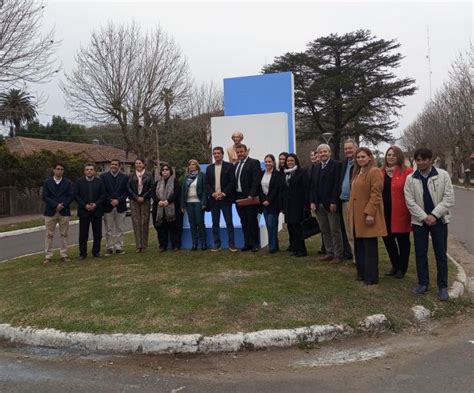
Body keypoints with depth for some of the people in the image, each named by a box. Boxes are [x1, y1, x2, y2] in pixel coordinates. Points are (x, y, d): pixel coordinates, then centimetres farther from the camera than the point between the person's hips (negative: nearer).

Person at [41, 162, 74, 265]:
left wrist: (62, 205, -14)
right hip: (50, 212, 0)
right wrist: (56, 205, -14)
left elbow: (71, 196, 0)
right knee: (49, 234, 3)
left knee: (64, 234, 4)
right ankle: (48, 256, 9)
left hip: (64, 212, 1)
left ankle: (64, 255, 11)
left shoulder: (68, 182, 7)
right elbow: (44, 196, -3)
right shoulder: (47, 182, 5)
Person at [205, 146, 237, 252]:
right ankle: (217, 244, 13)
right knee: (215, 223, 6)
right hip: (213, 199, 3)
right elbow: (207, 184, 8)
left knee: (229, 222, -2)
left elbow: (232, 182, -5)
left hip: (225, 198, -3)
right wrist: (213, 193, -9)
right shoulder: (209, 168, 13)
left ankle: (231, 244, 4)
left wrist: (224, 193, -14)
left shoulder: (229, 166, 2)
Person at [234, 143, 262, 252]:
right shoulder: (236, 165, 17)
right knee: (244, 222, 9)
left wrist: (251, 195, -21)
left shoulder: (254, 162, -5)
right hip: (239, 197, 6)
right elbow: (235, 181, 15)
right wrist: (235, 195, 4)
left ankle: (255, 244, 8)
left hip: (250, 197, -6)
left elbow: (256, 180, -13)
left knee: (252, 221, -1)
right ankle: (247, 243, 16)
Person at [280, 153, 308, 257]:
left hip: (298, 204, -6)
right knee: (290, 226, 5)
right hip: (287, 204, 6)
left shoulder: (302, 172, -3)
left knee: (296, 226, -7)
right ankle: (294, 247, 15)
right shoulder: (285, 174, 15)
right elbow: (282, 190, 15)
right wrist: (282, 205, 10)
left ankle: (301, 250, 1)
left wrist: (305, 204, -15)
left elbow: (306, 189, -9)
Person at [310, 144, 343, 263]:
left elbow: (337, 185, -13)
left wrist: (334, 202, -18)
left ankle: (338, 255, 9)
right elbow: (312, 186, 14)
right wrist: (312, 202, 4)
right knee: (324, 231, 11)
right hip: (319, 204, 6)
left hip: (331, 204, -6)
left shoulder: (336, 165, -5)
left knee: (335, 231, 1)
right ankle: (329, 252, 21)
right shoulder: (316, 168, 16)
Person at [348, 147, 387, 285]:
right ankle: (361, 273, 22)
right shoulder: (357, 173, 17)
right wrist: (351, 213, 17)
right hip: (357, 214, 9)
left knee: (370, 247, -1)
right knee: (359, 246, 12)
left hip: (368, 214, -9)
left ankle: (371, 276, 6)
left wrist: (370, 213, -22)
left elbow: (376, 194, -17)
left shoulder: (374, 172, -11)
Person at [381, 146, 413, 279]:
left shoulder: (407, 172, -8)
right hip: (385, 213, 5)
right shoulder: (382, 172, 9)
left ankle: (402, 268, 24)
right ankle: (395, 266, 31)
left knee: (402, 241, 9)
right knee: (387, 239, 13)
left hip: (400, 213, -5)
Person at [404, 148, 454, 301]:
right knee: (420, 253, 8)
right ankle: (423, 283, 21)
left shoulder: (443, 175, -4)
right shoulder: (410, 178, -1)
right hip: (419, 221, 2)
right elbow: (410, 202, -4)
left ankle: (442, 286, 13)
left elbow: (449, 198, -7)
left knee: (441, 254, 3)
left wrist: (434, 215, -14)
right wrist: (424, 217, -13)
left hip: (439, 220, -1)